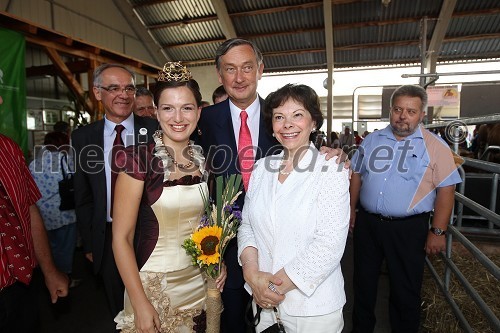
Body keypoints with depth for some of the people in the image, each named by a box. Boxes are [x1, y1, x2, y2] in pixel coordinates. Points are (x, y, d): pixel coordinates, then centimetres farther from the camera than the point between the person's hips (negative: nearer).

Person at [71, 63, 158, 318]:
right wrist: (89, 244, 6)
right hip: (107, 238, 3)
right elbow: (83, 198, 6)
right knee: (118, 311, 22)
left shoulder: (155, 131, -8)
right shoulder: (83, 137, 0)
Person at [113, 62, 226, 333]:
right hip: (153, 285, -4)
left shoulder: (203, 159, -1)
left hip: (200, 284, 5)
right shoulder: (138, 158, -16)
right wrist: (140, 304, -13)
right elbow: (121, 237, -13)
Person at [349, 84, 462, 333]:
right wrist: (351, 209, 8)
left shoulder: (435, 147, -6)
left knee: (405, 291, 13)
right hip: (366, 223, 4)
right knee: (363, 282, 18)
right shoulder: (372, 140, 4)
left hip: (409, 228, -3)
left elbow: (446, 190, -7)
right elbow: (356, 175, 11)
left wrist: (437, 231, -10)